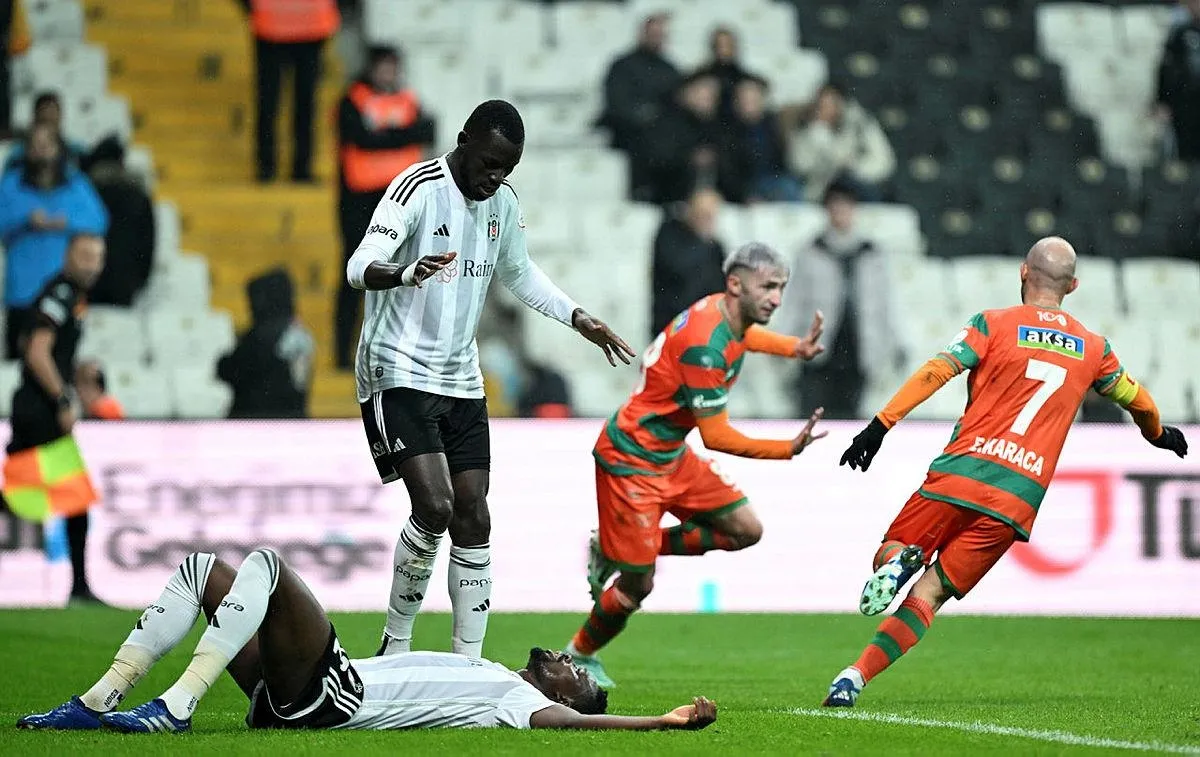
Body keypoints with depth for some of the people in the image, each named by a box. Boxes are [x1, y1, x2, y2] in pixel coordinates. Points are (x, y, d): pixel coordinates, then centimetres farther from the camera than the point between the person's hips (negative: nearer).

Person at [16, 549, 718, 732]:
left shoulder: (519, 699, 0)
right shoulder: (490, 678, 26)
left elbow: (567, 722, -19)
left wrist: (666, 721, -28)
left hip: (333, 692, -9)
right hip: (299, 698, 9)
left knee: (265, 563, -24)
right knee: (201, 567, 10)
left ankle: (178, 705, -28)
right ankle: (100, 702, 0)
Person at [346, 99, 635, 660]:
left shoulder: (503, 202, 7)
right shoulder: (419, 189, -16)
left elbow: (518, 273, 26)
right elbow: (360, 266, -27)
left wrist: (578, 319, 19)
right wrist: (405, 272, -48)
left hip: (461, 380, 7)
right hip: (400, 373, -7)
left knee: (473, 519, 0)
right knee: (434, 507, -20)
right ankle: (395, 646, -3)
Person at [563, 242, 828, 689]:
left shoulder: (728, 314, -1)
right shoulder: (703, 344, -29)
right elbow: (716, 437, -25)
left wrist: (796, 347, 15)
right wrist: (788, 450, -28)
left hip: (671, 453, 10)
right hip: (633, 460, -9)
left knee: (745, 530, 7)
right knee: (637, 586, -5)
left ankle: (611, 553, 16)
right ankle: (579, 657, 23)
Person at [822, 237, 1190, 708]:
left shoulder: (995, 324, 6)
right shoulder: (1092, 349, 16)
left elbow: (936, 372, -7)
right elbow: (1136, 399, 33)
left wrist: (880, 426, -9)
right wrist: (1158, 434, 54)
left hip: (960, 473, -2)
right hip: (1019, 500, 2)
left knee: (887, 555, 14)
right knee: (929, 593, 3)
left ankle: (896, 563, -24)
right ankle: (856, 677, -17)